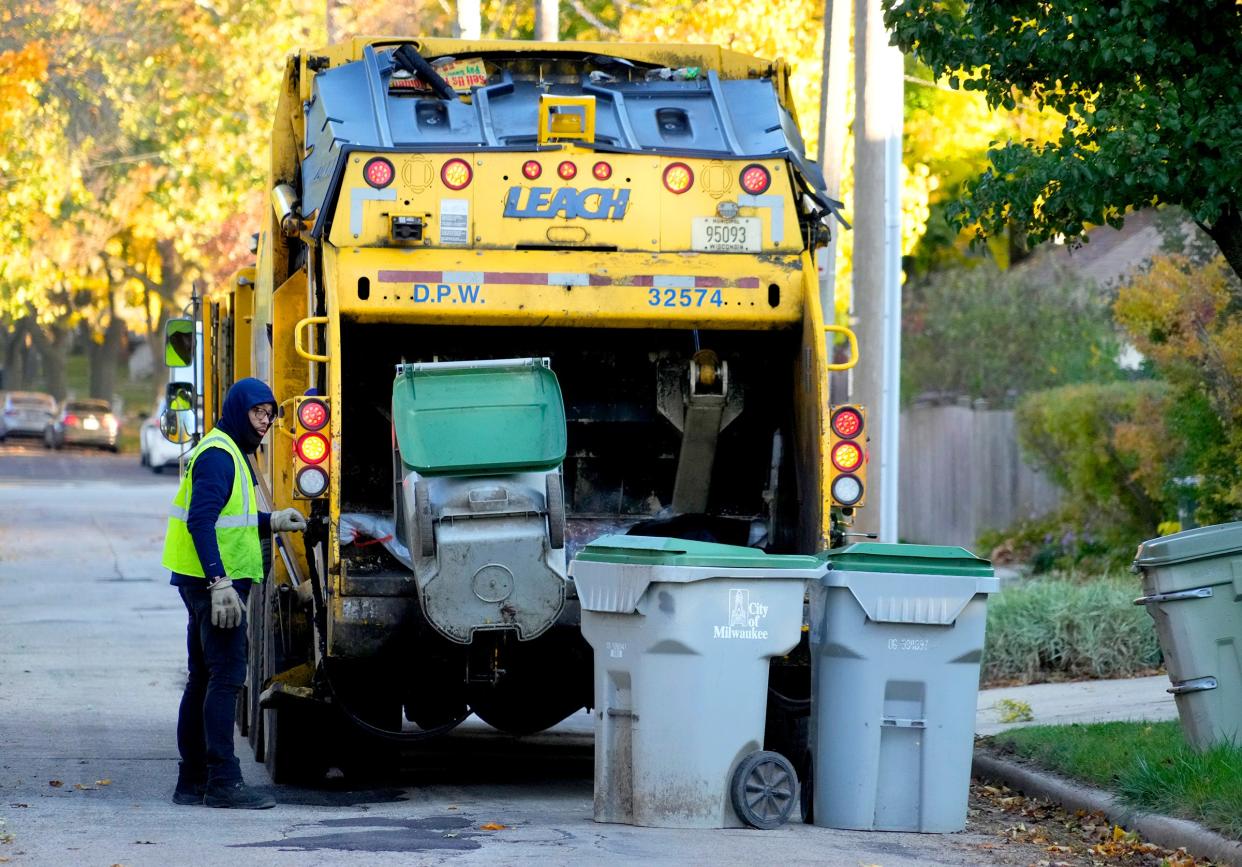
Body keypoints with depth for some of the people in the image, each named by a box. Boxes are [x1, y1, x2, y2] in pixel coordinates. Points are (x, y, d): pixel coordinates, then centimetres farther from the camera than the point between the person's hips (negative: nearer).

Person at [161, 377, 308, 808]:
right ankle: (223, 781, -13)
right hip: (215, 583, -11)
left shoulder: (229, 453, 18)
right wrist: (220, 581, -28)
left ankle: (192, 781, 16)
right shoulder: (218, 455, -13)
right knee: (226, 676, -11)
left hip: (208, 582, 11)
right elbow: (201, 521, -22)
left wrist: (272, 521, 13)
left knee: (204, 679, 12)